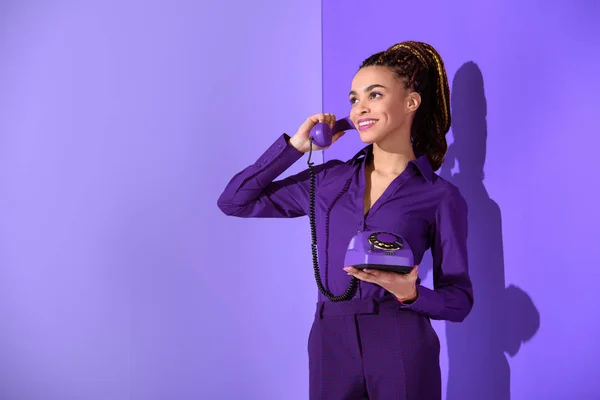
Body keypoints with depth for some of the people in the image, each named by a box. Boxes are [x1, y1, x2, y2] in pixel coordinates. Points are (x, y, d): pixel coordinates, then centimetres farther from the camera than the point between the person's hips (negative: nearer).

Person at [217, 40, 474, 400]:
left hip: (402, 352, -3)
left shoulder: (441, 196, -2)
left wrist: (409, 293, -21)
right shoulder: (329, 180, 7)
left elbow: (459, 299, -1)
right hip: (331, 346, 3)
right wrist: (295, 145, 3)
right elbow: (234, 201, 7)